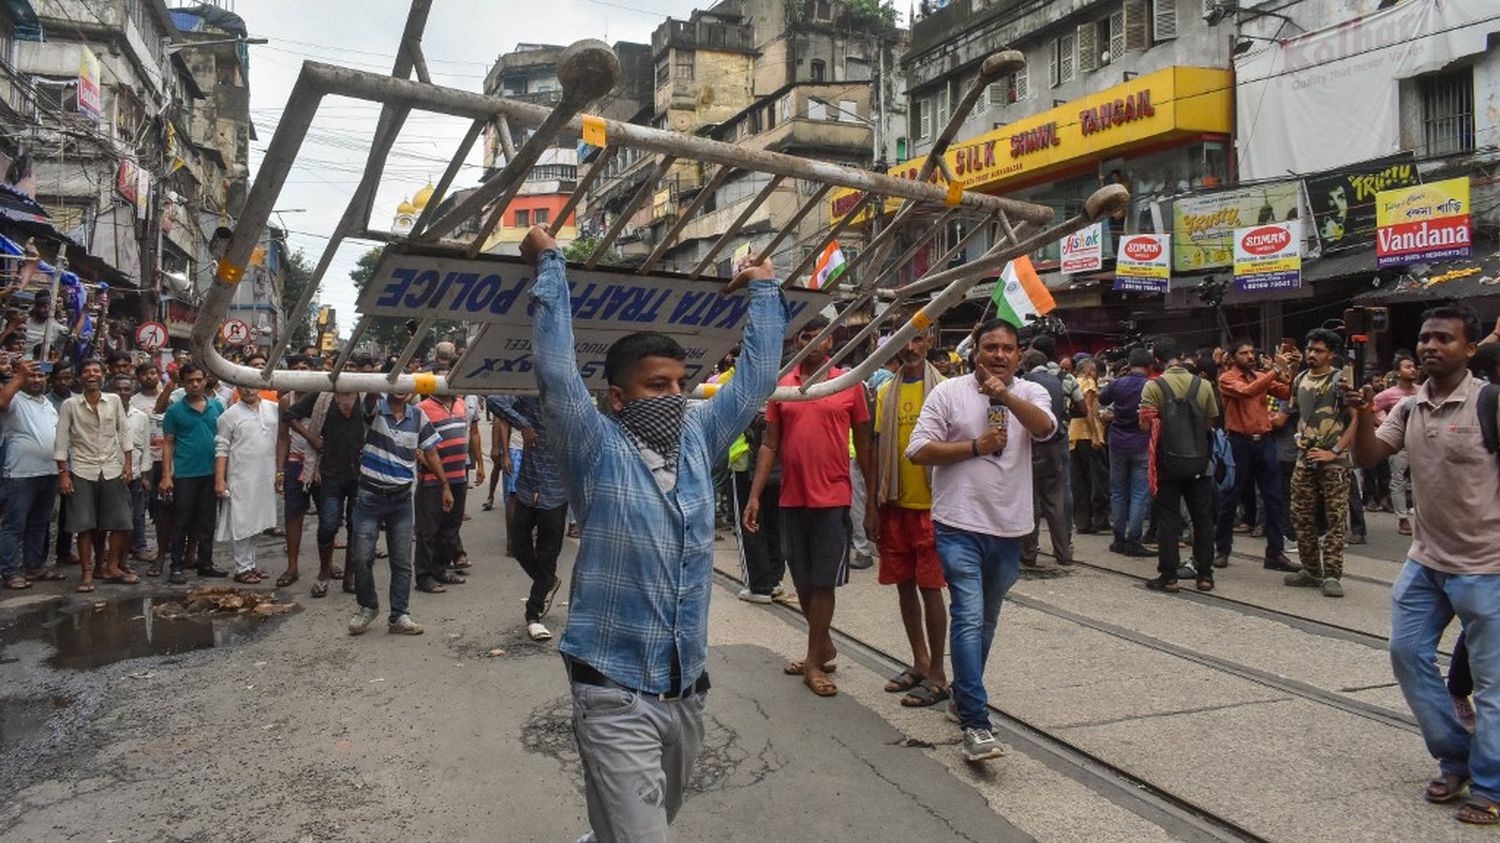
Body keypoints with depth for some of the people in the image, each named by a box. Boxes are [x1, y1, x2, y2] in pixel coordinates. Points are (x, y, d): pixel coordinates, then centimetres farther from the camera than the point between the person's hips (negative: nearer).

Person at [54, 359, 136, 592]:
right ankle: (87, 574, 8)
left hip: (112, 471, 2)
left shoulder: (114, 401, 4)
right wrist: (63, 473, -6)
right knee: (85, 526, 0)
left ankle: (111, 567, 15)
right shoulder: (70, 405, -1)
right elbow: (61, 442, -1)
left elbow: (123, 433, 8)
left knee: (121, 523, 2)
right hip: (82, 472, -2)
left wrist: (127, 463, 2)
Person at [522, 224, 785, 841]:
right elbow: (557, 367, -17)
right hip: (616, 696, -6)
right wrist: (549, 264, -10)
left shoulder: (697, 440, 6)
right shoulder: (597, 450, -8)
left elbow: (756, 376, 12)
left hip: (687, 691, 6)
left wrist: (765, 291, 17)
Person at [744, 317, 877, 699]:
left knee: (822, 581, 1)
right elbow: (770, 445, 7)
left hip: (833, 498, -3)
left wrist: (871, 504, 1)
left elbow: (864, 447, 3)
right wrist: (754, 495, -1)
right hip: (792, 499, 3)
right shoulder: (781, 387, 5)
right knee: (803, 582, 12)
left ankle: (814, 661, 13)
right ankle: (824, 648, 31)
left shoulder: (850, 385, 0)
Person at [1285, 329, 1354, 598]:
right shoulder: (1299, 380, 11)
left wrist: (1334, 451, -15)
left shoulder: (1341, 380, -7)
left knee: (1336, 518, -3)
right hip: (1305, 458, 6)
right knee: (1301, 517, 8)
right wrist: (1299, 436, 6)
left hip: (1334, 461, -6)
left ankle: (1331, 575, 2)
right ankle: (1311, 570, 20)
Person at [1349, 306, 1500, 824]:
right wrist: (1363, 412, -14)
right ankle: (1455, 761, 28)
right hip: (1425, 559, 6)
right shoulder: (1409, 407, 3)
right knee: (1407, 653, 11)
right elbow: (1367, 458, 3)